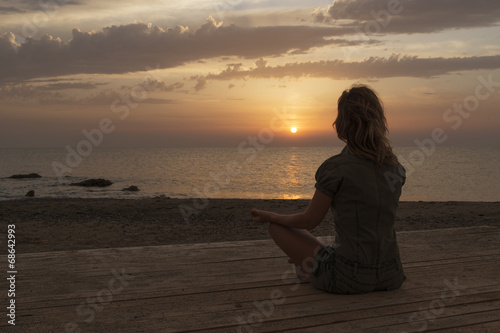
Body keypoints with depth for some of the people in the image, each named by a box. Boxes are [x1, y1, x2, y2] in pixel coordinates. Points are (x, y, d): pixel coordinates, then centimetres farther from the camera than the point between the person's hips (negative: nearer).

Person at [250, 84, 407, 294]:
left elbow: (309, 220, -4)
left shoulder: (335, 168, -15)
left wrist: (270, 217, 14)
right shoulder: (396, 167, 2)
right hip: (390, 277, 6)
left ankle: (309, 271, 32)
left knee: (277, 226, 11)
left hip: (349, 278, -6)